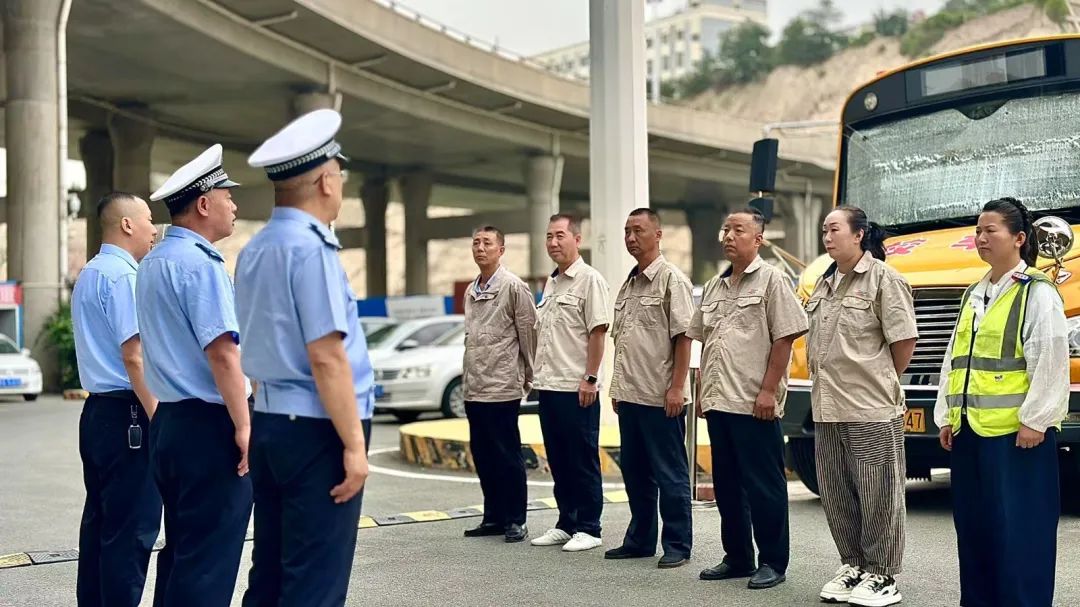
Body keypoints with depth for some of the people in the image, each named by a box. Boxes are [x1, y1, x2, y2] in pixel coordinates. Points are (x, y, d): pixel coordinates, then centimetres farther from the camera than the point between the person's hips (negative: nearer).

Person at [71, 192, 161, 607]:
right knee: (132, 527, -6)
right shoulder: (122, 275, -14)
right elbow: (134, 356, -19)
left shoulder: (87, 275, 17)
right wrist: (157, 418, -17)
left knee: (100, 519, 15)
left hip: (97, 409, 10)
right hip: (127, 414, -10)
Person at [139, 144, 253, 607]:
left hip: (169, 422, 10)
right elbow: (222, 353, -22)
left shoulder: (151, 264, 15)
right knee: (209, 561, -5)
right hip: (209, 426, -10)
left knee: (180, 550, 16)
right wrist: (243, 426, -18)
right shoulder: (199, 263, -15)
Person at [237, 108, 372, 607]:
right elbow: (326, 357, -19)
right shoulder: (311, 247, -15)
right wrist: (354, 444, -16)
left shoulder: (254, 249, 12)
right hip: (315, 430, -9)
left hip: (268, 423, 9)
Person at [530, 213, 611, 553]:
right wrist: (538, 372, 17)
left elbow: (598, 332, -14)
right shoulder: (551, 283, 16)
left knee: (583, 461, -1)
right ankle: (566, 524, 21)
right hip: (549, 385, 8)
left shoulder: (589, 280, -9)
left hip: (576, 388, -8)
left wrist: (590, 378, -19)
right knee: (558, 460, 13)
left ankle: (588, 529, 6)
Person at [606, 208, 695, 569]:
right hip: (630, 395, 8)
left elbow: (683, 336, -13)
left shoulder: (672, 279, -8)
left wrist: (677, 387, -18)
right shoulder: (628, 284, 16)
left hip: (661, 397, -8)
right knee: (635, 472, 14)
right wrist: (617, 385, 17)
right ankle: (640, 540, 23)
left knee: (670, 473, -1)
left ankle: (677, 545, 6)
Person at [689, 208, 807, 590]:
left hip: (754, 404, -7)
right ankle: (737, 557, 23)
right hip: (718, 401, 7)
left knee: (764, 485, -1)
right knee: (727, 484, 13)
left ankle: (773, 562, 8)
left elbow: (784, 339, -10)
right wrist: (703, 392, 14)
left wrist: (768, 390, -16)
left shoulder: (771, 280, -5)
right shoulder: (714, 286, 15)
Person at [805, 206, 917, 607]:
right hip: (827, 409, 8)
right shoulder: (825, 284, 16)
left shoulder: (883, 279, -7)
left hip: (871, 409, -8)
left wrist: (883, 382, 1)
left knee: (878, 495, 0)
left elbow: (904, 339, -9)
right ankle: (854, 566, 26)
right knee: (836, 496, 13)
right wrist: (827, 383, 14)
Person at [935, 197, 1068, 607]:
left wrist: (1034, 420, -16)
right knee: (973, 522, 11)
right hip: (970, 428, 8)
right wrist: (947, 416, 14)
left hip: (1016, 429, -8)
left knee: (1018, 525, -5)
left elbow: (1050, 361, -12)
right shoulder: (974, 294, 17)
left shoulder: (1037, 292, -6)